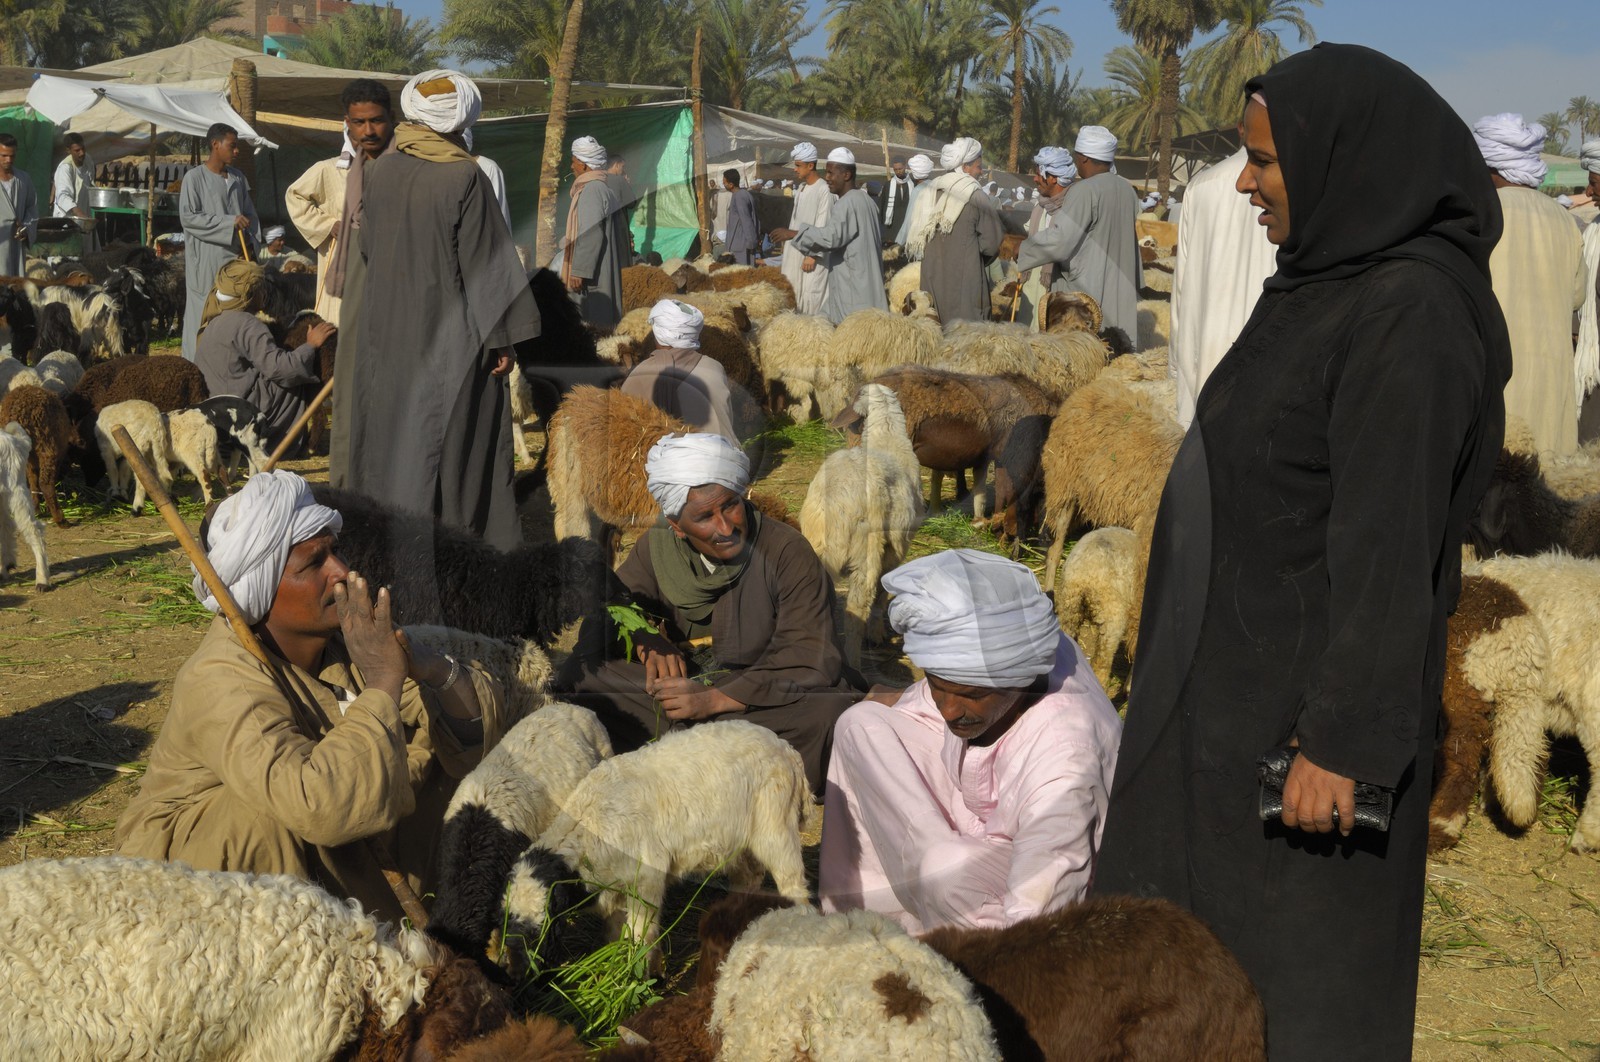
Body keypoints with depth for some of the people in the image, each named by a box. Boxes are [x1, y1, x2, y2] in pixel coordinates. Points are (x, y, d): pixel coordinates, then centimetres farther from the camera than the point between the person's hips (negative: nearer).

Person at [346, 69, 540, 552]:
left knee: (389, 430, 14)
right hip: (448, 333, -5)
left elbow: (366, 246, 12)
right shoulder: (464, 178, -15)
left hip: (386, 331, 5)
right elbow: (486, 261, -13)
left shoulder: (377, 171, 0)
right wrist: (503, 336, -8)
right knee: (451, 435, 4)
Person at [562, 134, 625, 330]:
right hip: (604, 271, 10)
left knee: (591, 323, -7)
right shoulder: (604, 189, 15)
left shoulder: (591, 190, -14)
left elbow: (591, 235, -21)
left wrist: (578, 270, -20)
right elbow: (621, 232, 19)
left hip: (591, 277, -10)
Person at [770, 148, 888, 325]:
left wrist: (793, 234, -19)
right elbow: (879, 237, 25)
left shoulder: (847, 203, -15)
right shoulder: (865, 200, 17)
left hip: (851, 282, -10)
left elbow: (832, 236, -26)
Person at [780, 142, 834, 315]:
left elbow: (822, 226, -17)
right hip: (796, 250, 8)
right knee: (793, 293, 8)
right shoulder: (802, 188, 11)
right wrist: (788, 240, 14)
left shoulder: (823, 190, -14)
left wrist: (813, 255, -18)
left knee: (811, 295, -8)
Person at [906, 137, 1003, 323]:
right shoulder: (976, 198, -11)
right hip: (965, 278, -6)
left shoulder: (930, 194, 4)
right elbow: (993, 243, -8)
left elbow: (916, 240, 11)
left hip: (932, 278, 6)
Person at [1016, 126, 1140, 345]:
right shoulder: (1127, 190, 6)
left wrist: (1022, 249, -5)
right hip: (1120, 295, 7)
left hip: (1085, 289, -7)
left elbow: (1059, 239, -20)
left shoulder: (1086, 190, -16)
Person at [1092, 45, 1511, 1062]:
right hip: (1240, 664, 10)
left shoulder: (1410, 314, -22)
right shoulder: (1334, 279, 6)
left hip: (1311, 683, -10)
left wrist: (1342, 739, -21)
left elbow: (1391, 544, -23)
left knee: (1292, 945, 6)